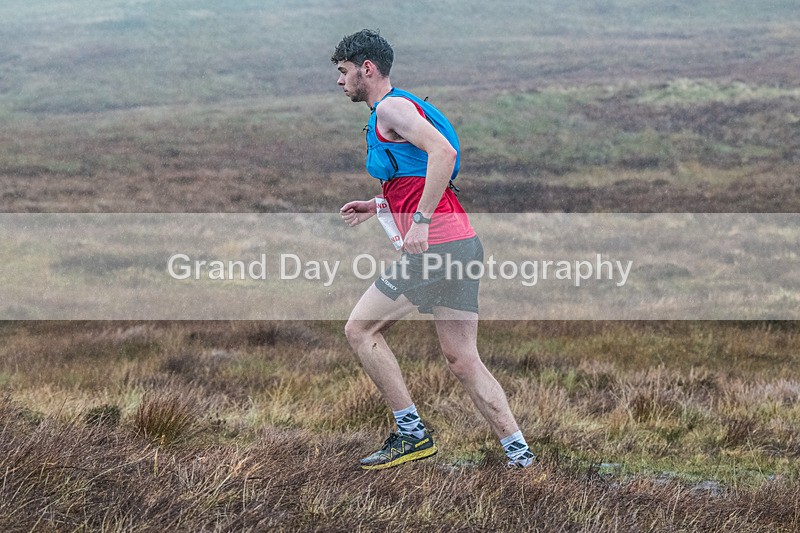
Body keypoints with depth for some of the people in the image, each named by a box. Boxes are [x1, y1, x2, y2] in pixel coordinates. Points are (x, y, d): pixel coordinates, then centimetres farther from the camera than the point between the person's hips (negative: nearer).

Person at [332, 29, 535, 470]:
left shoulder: (391, 107, -6)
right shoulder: (391, 111, 24)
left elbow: (443, 153, -22)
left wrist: (420, 221, -24)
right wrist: (377, 207, 26)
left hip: (436, 243, -10)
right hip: (462, 242, 10)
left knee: (361, 329, 0)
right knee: (462, 360, 8)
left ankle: (411, 433, 0)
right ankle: (519, 455, 3)